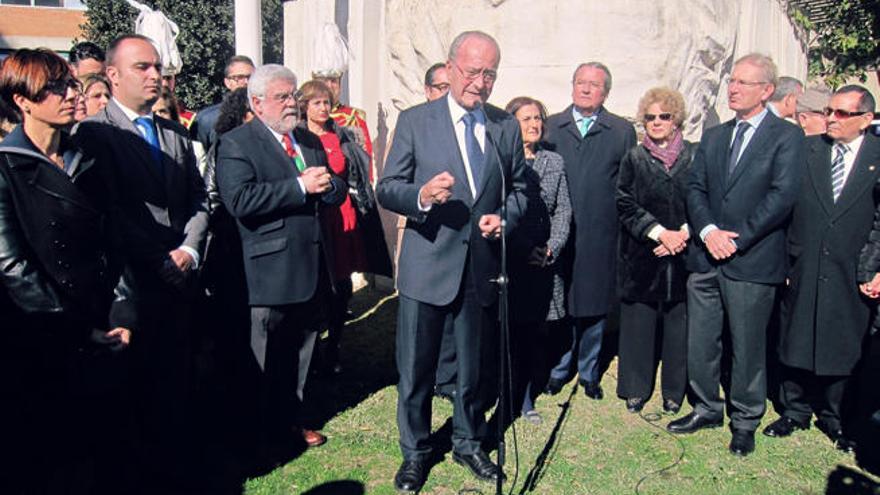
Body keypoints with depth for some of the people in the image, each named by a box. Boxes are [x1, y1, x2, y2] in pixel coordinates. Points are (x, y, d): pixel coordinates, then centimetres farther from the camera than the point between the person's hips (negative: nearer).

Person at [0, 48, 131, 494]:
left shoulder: (87, 164, 11)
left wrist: (121, 314, -3)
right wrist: (80, 328, -12)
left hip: (99, 340, 5)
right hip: (37, 345, -4)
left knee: (102, 456, 10)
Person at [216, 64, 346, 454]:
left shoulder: (309, 140, 15)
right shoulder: (235, 144, -7)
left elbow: (337, 192, 14)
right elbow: (240, 201, -22)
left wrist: (325, 184, -10)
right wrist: (299, 186, -22)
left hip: (312, 269, 7)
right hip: (270, 273, -6)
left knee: (301, 355, 18)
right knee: (269, 362, 8)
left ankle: (293, 421, 34)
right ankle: (270, 433, 24)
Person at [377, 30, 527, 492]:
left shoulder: (507, 127, 6)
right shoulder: (414, 121, -4)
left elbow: (518, 188, 14)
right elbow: (386, 189, -6)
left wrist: (505, 216, -8)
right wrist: (422, 196, -27)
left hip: (483, 267, 3)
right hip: (427, 264, -2)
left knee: (477, 365, 16)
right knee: (416, 367, 9)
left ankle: (468, 444, 39)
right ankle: (415, 452, 30)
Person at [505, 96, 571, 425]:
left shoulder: (554, 162, 12)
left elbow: (563, 211, 10)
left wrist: (551, 249, -4)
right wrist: (524, 250, -12)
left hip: (544, 261, 4)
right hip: (509, 260, -4)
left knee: (536, 333, 6)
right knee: (510, 331, 1)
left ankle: (527, 398, 17)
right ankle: (509, 396, 14)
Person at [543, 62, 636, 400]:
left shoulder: (622, 131, 6)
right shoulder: (551, 127, 7)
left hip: (601, 235, 0)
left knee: (595, 303, 9)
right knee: (559, 302, 8)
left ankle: (589, 371, 25)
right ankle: (559, 368, 25)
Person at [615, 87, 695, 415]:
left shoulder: (694, 156, 7)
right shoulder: (634, 159, 6)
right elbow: (626, 206, -1)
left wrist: (683, 233, -11)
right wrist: (660, 232, -12)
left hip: (683, 255, 0)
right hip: (641, 256, 0)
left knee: (679, 323, 5)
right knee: (638, 323, 4)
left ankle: (674, 391, 20)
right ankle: (636, 389, 18)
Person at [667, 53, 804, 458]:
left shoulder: (787, 136, -2)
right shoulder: (713, 137, 14)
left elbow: (783, 195, -12)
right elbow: (695, 188, 7)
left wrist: (737, 238, -16)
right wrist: (708, 231, -11)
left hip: (752, 261, -5)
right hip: (705, 257, 5)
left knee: (747, 346, 6)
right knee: (700, 341, 11)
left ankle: (744, 421, 24)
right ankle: (707, 409, 30)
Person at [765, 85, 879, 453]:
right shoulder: (804, 151, 2)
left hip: (850, 275, -1)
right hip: (803, 268, 1)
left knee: (843, 349, 10)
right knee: (795, 342, 10)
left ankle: (834, 419, 29)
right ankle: (795, 412, 28)